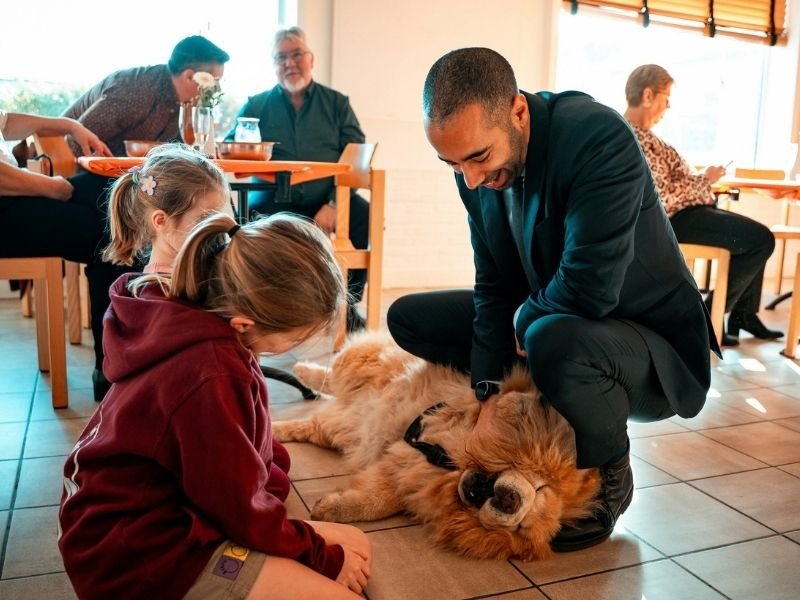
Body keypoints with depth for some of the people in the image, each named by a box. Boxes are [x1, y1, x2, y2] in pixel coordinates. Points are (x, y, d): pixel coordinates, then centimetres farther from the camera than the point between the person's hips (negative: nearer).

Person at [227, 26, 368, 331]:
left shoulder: (337, 103, 11)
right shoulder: (256, 106, 13)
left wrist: (333, 204, -15)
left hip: (327, 200, 0)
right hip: (274, 202, 1)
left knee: (365, 215, -28)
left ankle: (348, 306, -8)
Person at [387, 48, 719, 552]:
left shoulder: (599, 136, -28)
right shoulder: (478, 167, -7)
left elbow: (588, 289, -34)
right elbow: (494, 285, -4)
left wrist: (525, 316, -14)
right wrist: (491, 391, -12)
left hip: (655, 347, -6)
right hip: (543, 322, 7)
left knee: (553, 340, -40)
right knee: (408, 317, 4)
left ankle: (608, 475, -8)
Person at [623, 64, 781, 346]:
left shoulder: (637, 132, 11)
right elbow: (661, 201, -26)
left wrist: (700, 176, 6)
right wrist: (704, 180, -13)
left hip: (682, 210, 11)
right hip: (675, 217, -11)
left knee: (755, 234, 20)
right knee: (762, 238, -13)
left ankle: (744, 314, 23)